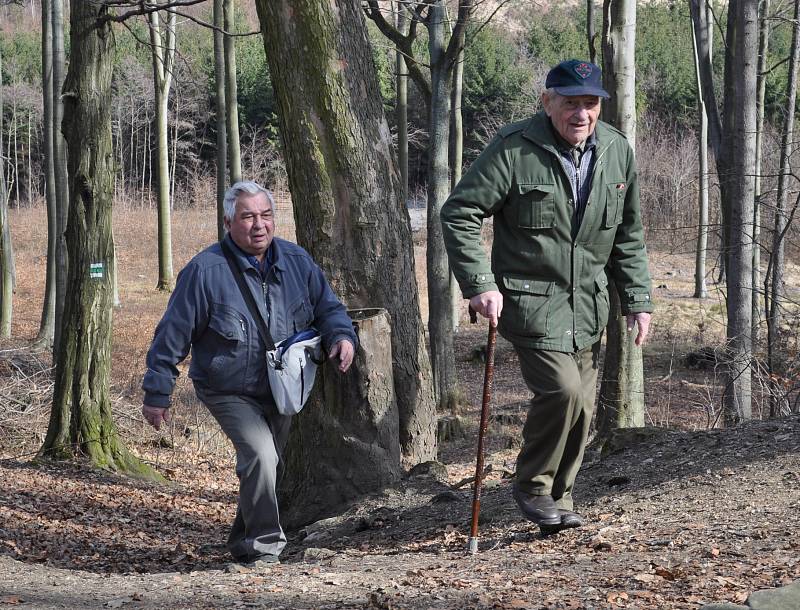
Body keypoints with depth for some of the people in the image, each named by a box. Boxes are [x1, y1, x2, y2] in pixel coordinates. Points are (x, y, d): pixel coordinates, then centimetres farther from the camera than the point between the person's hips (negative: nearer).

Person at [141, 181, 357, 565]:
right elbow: (173, 334, -12)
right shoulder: (205, 271, -18)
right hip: (230, 392, -6)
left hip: (280, 390, 6)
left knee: (266, 469, 17)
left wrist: (341, 336, -17)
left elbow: (328, 308, 6)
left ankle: (243, 544, 37)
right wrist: (157, 393, -10)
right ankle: (264, 547, -12)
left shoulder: (296, 261, -4)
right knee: (260, 457, -25)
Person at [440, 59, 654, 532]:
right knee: (563, 390, -20)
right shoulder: (514, 150, -13)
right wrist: (479, 284, -17)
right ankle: (533, 488, 2)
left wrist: (638, 299, 10)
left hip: (588, 305, 6)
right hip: (530, 300, -6)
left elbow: (629, 236, 14)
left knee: (582, 408, 8)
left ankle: (559, 498, 27)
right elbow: (459, 214, -10)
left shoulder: (618, 152, 4)